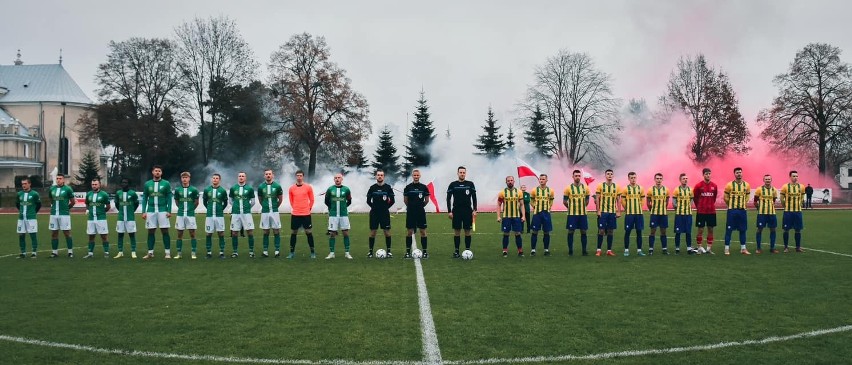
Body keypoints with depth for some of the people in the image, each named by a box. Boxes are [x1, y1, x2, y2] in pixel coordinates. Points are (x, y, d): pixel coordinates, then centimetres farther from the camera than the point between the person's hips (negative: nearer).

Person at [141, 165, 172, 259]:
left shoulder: (166, 184, 1)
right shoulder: (147, 184, 8)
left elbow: (169, 198, 1)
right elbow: (144, 199, 10)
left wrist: (169, 211, -6)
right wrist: (143, 212, 3)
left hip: (162, 211, -2)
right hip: (151, 211, 2)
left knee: (165, 231, -2)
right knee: (151, 232, 5)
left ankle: (168, 252, 2)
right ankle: (150, 253, 11)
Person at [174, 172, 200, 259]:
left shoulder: (193, 189, -2)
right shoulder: (177, 189, 4)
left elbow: (196, 202, 9)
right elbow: (176, 201, 17)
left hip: (190, 214, -2)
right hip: (180, 215, 2)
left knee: (192, 234, 0)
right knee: (179, 234, 4)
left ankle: (193, 253, 4)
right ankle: (179, 253, 11)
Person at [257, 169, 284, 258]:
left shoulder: (277, 186, -3)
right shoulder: (261, 186, 1)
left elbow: (280, 199, 10)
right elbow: (260, 199, 15)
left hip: (274, 211, -1)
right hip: (265, 212, 1)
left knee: (276, 231, 1)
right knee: (266, 232, 5)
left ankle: (277, 250, 7)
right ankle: (265, 251, 10)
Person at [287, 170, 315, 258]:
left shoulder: (308, 187, -2)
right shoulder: (291, 188, 3)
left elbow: (312, 200, 6)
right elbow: (291, 201, 15)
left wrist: (308, 208, 7)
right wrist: (296, 208, 12)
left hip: (306, 214, -2)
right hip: (295, 214, 2)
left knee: (308, 232, 1)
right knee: (293, 233, 6)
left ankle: (312, 252, 8)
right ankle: (292, 252, 16)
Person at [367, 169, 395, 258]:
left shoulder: (388, 187, 0)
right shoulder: (372, 187, 3)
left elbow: (392, 200, 4)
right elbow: (368, 200, 10)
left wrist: (386, 207, 0)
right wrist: (374, 207, 5)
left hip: (385, 213, -1)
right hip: (374, 213, 1)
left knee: (387, 231, -1)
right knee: (373, 232, 3)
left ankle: (388, 251, 7)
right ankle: (370, 251, 10)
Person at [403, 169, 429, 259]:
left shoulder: (424, 187, 0)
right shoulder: (408, 187, 0)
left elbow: (427, 200, 9)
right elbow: (405, 200, 9)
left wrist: (420, 206, 12)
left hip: (421, 212, 0)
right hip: (410, 213, 0)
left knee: (423, 232, 1)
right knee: (410, 232, 3)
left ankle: (425, 251, 7)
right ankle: (408, 251, 10)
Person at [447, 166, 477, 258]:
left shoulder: (470, 184, 4)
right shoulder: (453, 185, 3)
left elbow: (474, 198, 5)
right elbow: (448, 198, 4)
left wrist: (474, 210, -4)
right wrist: (449, 211, -3)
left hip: (468, 211, 0)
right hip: (456, 211, 0)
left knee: (467, 231, 2)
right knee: (457, 231, 2)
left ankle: (467, 250, 10)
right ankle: (456, 251, 8)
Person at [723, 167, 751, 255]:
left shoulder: (746, 185, 5)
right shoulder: (729, 185, -6)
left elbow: (747, 197, 17)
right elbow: (726, 198, 1)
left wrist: (742, 204, 11)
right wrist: (732, 205, 8)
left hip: (742, 210, 3)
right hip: (732, 210, -3)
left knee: (743, 230, 8)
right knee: (729, 229, -2)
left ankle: (743, 249, 17)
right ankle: (727, 249, 3)